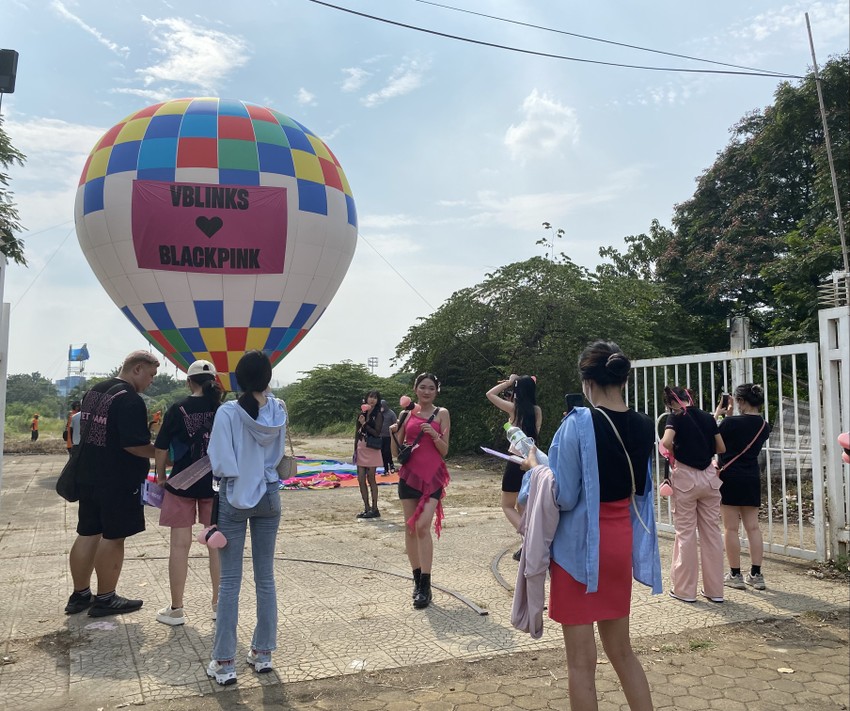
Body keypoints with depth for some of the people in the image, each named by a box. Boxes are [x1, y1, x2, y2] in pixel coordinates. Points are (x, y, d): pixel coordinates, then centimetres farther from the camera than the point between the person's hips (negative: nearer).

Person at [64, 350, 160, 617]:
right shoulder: (130, 400, -19)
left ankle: (80, 594, 24)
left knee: (87, 534, 14)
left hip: (89, 475, 9)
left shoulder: (94, 392, 11)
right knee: (112, 537, 1)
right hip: (119, 480, -9)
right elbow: (133, 444, -24)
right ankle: (105, 599, 10)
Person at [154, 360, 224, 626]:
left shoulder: (179, 409, -7)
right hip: (216, 483, 2)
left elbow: (161, 446, -5)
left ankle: (176, 609, 13)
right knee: (217, 543, 11)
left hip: (183, 483, -2)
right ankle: (219, 604, 20)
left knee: (180, 545, 6)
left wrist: (160, 475, 9)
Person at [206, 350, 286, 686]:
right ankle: (263, 653, 22)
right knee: (265, 577, 12)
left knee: (230, 581, 5)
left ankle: (224, 663, 11)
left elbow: (221, 465, -17)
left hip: (235, 497, -3)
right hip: (269, 495, 3)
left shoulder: (228, 412, -16)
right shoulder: (278, 411, -5)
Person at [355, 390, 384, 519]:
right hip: (361, 448, 6)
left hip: (371, 450, -6)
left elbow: (377, 433, -12)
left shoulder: (378, 415, -4)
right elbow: (357, 433, 15)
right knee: (361, 479, 5)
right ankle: (366, 508, 14)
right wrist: (355, 450, 12)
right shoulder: (361, 414, 13)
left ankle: (374, 509, 5)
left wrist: (364, 424, -13)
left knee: (371, 479, -3)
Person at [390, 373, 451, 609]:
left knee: (423, 526, -14)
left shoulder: (441, 414, 2)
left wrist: (434, 434, -17)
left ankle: (425, 586, -9)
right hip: (409, 474, 3)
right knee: (410, 527, 6)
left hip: (432, 475, -3)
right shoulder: (407, 414, 8)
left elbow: (444, 451, 1)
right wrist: (393, 434, -8)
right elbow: (397, 452, 11)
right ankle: (417, 578, 19)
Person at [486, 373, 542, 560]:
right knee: (522, 506, 19)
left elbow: (490, 394, 2)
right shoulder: (537, 411, 1)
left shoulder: (514, 408, -8)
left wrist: (509, 382, 9)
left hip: (516, 461, -5)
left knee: (508, 506, 9)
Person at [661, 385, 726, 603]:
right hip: (709, 476, 4)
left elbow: (666, 442, -23)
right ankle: (715, 590, 16)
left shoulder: (676, 417, -7)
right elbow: (721, 448, 11)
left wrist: (674, 451, -3)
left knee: (686, 533, 3)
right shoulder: (708, 417, 7)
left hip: (686, 477, -4)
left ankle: (685, 589, 10)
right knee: (711, 532, 9)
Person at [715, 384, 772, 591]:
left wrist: (717, 415, 4)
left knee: (731, 529, 1)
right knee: (753, 527, 9)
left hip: (730, 478, -6)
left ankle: (735, 575, 5)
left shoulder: (731, 422, -15)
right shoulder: (764, 426, 5)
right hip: (752, 479, 6)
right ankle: (756, 574, 10)